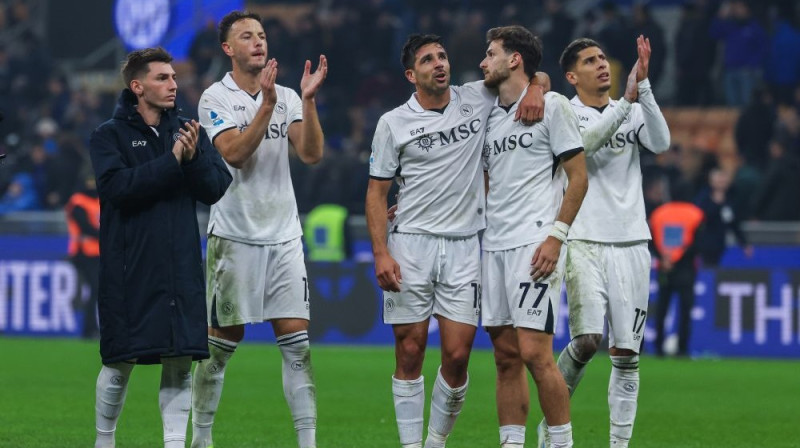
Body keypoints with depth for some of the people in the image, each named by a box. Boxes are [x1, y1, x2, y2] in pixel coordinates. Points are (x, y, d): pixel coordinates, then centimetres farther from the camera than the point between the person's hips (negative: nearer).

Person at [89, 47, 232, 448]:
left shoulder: (187, 132, 10)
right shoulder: (110, 135, -1)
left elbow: (217, 188, 3)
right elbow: (116, 186, -17)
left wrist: (194, 157, -15)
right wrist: (172, 161, -18)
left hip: (181, 269, 3)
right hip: (129, 272, -3)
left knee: (180, 361, 0)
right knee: (120, 362, 0)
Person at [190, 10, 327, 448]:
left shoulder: (287, 97, 9)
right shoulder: (216, 98, -3)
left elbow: (311, 153, -2)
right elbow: (234, 152, -17)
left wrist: (308, 101, -14)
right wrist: (266, 103, -24)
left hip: (283, 236, 4)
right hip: (234, 235, -4)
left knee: (297, 342, -3)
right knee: (221, 345, 2)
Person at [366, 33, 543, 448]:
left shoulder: (477, 99, 4)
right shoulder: (393, 123, 2)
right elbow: (377, 192, 3)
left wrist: (535, 89, -10)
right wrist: (381, 254, -7)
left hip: (464, 246, 1)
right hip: (410, 245, -1)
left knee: (457, 355, -4)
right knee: (409, 352, -2)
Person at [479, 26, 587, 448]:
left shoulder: (551, 105, -2)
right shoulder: (488, 115, 18)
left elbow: (578, 176, -4)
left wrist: (556, 236, -13)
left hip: (534, 243, -7)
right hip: (493, 246, 7)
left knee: (534, 352, -14)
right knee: (506, 357, 5)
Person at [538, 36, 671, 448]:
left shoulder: (632, 111, 11)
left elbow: (660, 142, -8)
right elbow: (585, 146, -19)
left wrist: (642, 87, -16)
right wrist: (627, 102, -24)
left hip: (631, 243, 4)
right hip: (584, 241, -4)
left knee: (627, 352, 2)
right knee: (587, 338, -19)